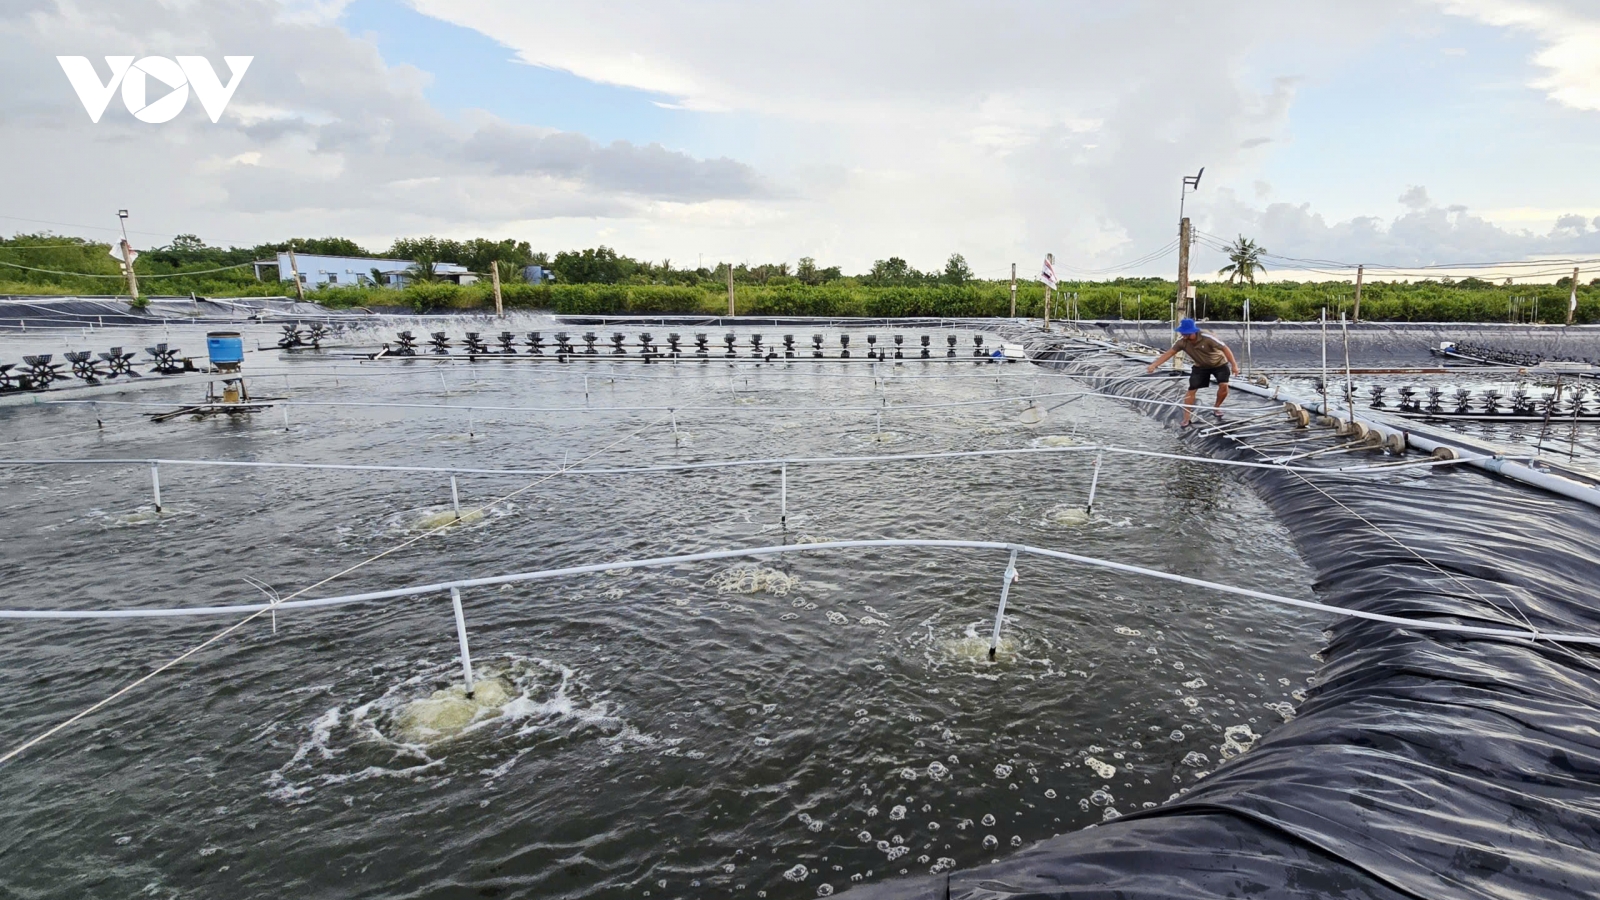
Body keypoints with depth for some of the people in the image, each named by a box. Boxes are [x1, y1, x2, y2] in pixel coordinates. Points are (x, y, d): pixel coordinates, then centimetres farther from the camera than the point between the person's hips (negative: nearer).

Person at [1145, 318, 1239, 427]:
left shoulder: (1207, 339, -35)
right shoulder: (1182, 342, -25)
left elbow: (1225, 348, -28)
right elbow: (1169, 353, -28)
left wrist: (1234, 364, -31)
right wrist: (1153, 365, -39)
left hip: (1219, 364, -3)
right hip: (1200, 366, 3)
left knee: (1223, 385, -19)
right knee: (1191, 390, -7)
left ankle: (1216, 408, 9)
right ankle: (1186, 420, -3)